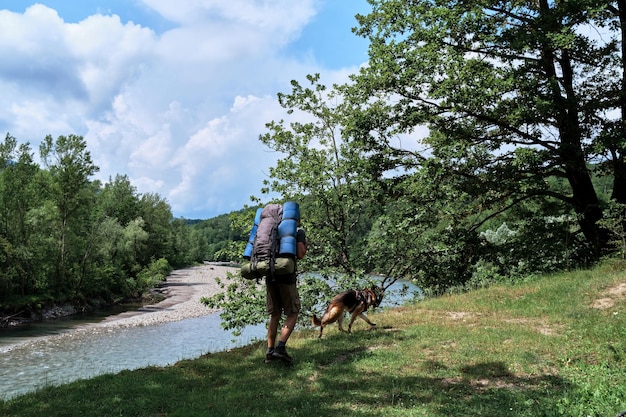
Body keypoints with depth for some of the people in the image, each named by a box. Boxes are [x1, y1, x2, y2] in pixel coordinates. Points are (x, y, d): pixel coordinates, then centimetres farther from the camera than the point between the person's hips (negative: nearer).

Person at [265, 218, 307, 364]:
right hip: (286, 276, -5)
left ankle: (270, 352, 11)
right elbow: (300, 255, -7)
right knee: (292, 314, 4)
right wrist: (305, 246, 12)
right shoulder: (299, 231, 5)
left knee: (275, 315, 13)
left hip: (270, 276, 5)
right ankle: (280, 348, -10)